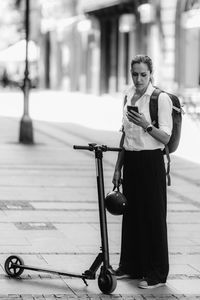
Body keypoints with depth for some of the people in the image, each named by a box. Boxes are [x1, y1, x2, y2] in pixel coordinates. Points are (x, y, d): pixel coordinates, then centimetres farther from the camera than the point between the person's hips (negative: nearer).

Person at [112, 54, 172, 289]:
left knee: (153, 215, -2)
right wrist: (118, 167, 14)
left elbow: (165, 138, -12)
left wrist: (146, 125, -28)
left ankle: (156, 273, 4)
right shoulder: (129, 96, 11)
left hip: (151, 161, -6)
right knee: (132, 214, 11)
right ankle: (130, 265, 22)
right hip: (130, 160, 6)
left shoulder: (161, 98, -9)